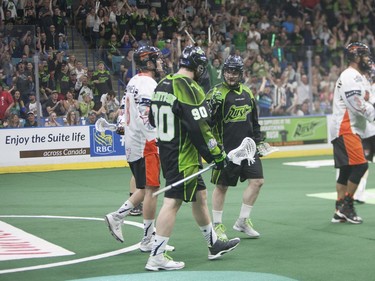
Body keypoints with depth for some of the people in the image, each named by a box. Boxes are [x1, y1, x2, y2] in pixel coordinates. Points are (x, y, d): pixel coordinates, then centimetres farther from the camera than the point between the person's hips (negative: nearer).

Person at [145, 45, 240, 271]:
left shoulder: (163, 85, 9)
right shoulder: (189, 89, -18)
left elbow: (154, 120, 19)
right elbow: (199, 128, -21)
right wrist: (217, 155, -13)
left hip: (167, 150, 10)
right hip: (183, 157, -10)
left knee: (200, 195, 18)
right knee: (173, 202, -7)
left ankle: (214, 245, 29)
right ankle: (157, 257, -5)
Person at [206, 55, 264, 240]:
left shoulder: (247, 93, 13)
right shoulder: (216, 93, -8)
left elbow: (254, 121, 22)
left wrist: (258, 142, 19)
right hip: (225, 148, -6)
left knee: (257, 180, 1)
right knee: (221, 185, 2)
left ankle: (243, 221, 14)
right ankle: (217, 225, 15)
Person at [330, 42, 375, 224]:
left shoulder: (360, 78, 22)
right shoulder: (350, 77, -13)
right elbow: (358, 105, -21)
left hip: (352, 129, 11)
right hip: (345, 129, -11)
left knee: (346, 170, 9)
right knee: (360, 165, -14)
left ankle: (340, 211, 10)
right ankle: (347, 204, -7)